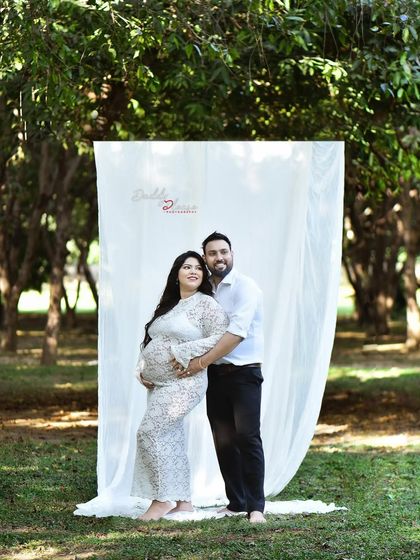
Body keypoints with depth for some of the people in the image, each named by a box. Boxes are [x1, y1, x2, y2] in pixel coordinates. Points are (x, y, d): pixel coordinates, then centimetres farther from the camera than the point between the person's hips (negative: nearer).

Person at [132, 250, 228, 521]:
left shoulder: (206, 304, -6)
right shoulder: (168, 306, 17)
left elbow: (220, 337, -16)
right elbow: (149, 341, 22)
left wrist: (181, 353, -17)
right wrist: (142, 369, 6)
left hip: (182, 383, -8)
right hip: (158, 384, 8)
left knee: (150, 432, -16)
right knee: (171, 439, 9)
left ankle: (162, 500, -10)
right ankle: (183, 501, 15)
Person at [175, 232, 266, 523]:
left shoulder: (244, 287, -9)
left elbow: (237, 332, -21)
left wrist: (202, 361, -22)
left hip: (244, 372, -6)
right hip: (216, 375, 6)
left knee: (247, 438, -12)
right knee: (223, 441, 7)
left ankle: (256, 506, -10)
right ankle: (236, 502, 15)